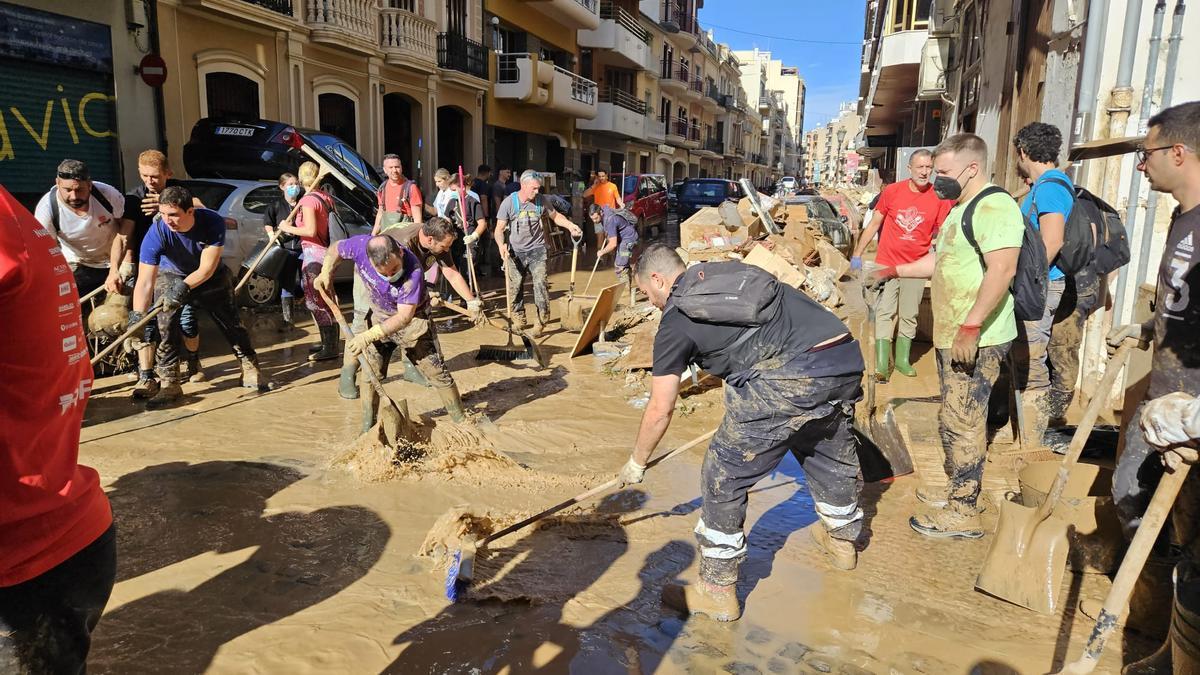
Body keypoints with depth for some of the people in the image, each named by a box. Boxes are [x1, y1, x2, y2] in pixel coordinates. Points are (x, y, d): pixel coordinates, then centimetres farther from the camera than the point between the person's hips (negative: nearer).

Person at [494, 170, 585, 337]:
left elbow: (555, 216, 14)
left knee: (540, 283, -14)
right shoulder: (509, 202, -9)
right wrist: (501, 244, -26)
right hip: (515, 252, 0)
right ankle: (518, 319, 25)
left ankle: (542, 319, -4)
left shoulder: (542, 201, -3)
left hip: (537, 250, 0)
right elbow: (500, 228, -8)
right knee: (515, 286, 7)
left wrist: (570, 225, -3)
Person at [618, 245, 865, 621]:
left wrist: (636, 464, 21)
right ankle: (842, 539, 55)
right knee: (831, 452, 32)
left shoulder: (676, 319, 3)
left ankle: (718, 592, 16)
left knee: (724, 477, 6)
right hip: (847, 355, 9)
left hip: (788, 380, -8)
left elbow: (660, 411, 6)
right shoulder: (729, 270, 22)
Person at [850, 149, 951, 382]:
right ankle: (882, 363, 2)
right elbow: (874, 224, 3)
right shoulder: (892, 191, -5)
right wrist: (857, 254, 2)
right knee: (884, 313, -1)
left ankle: (902, 359, 25)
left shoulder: (939, 197, -4)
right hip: (887, 263, -1)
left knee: (909, 316, 12)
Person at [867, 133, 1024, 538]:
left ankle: (963, 513, 5)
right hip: (952, 337, 10)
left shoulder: (993, 207, -16)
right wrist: (891, 272, 24)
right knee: (955, 419, 17)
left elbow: (1002, 269, -27)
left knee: (961, 422, -5)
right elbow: (940, 261, 30)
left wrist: (970, 329, -29)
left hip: (976, 341, -10)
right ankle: (958, 491, 30)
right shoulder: (961, 208, 18)